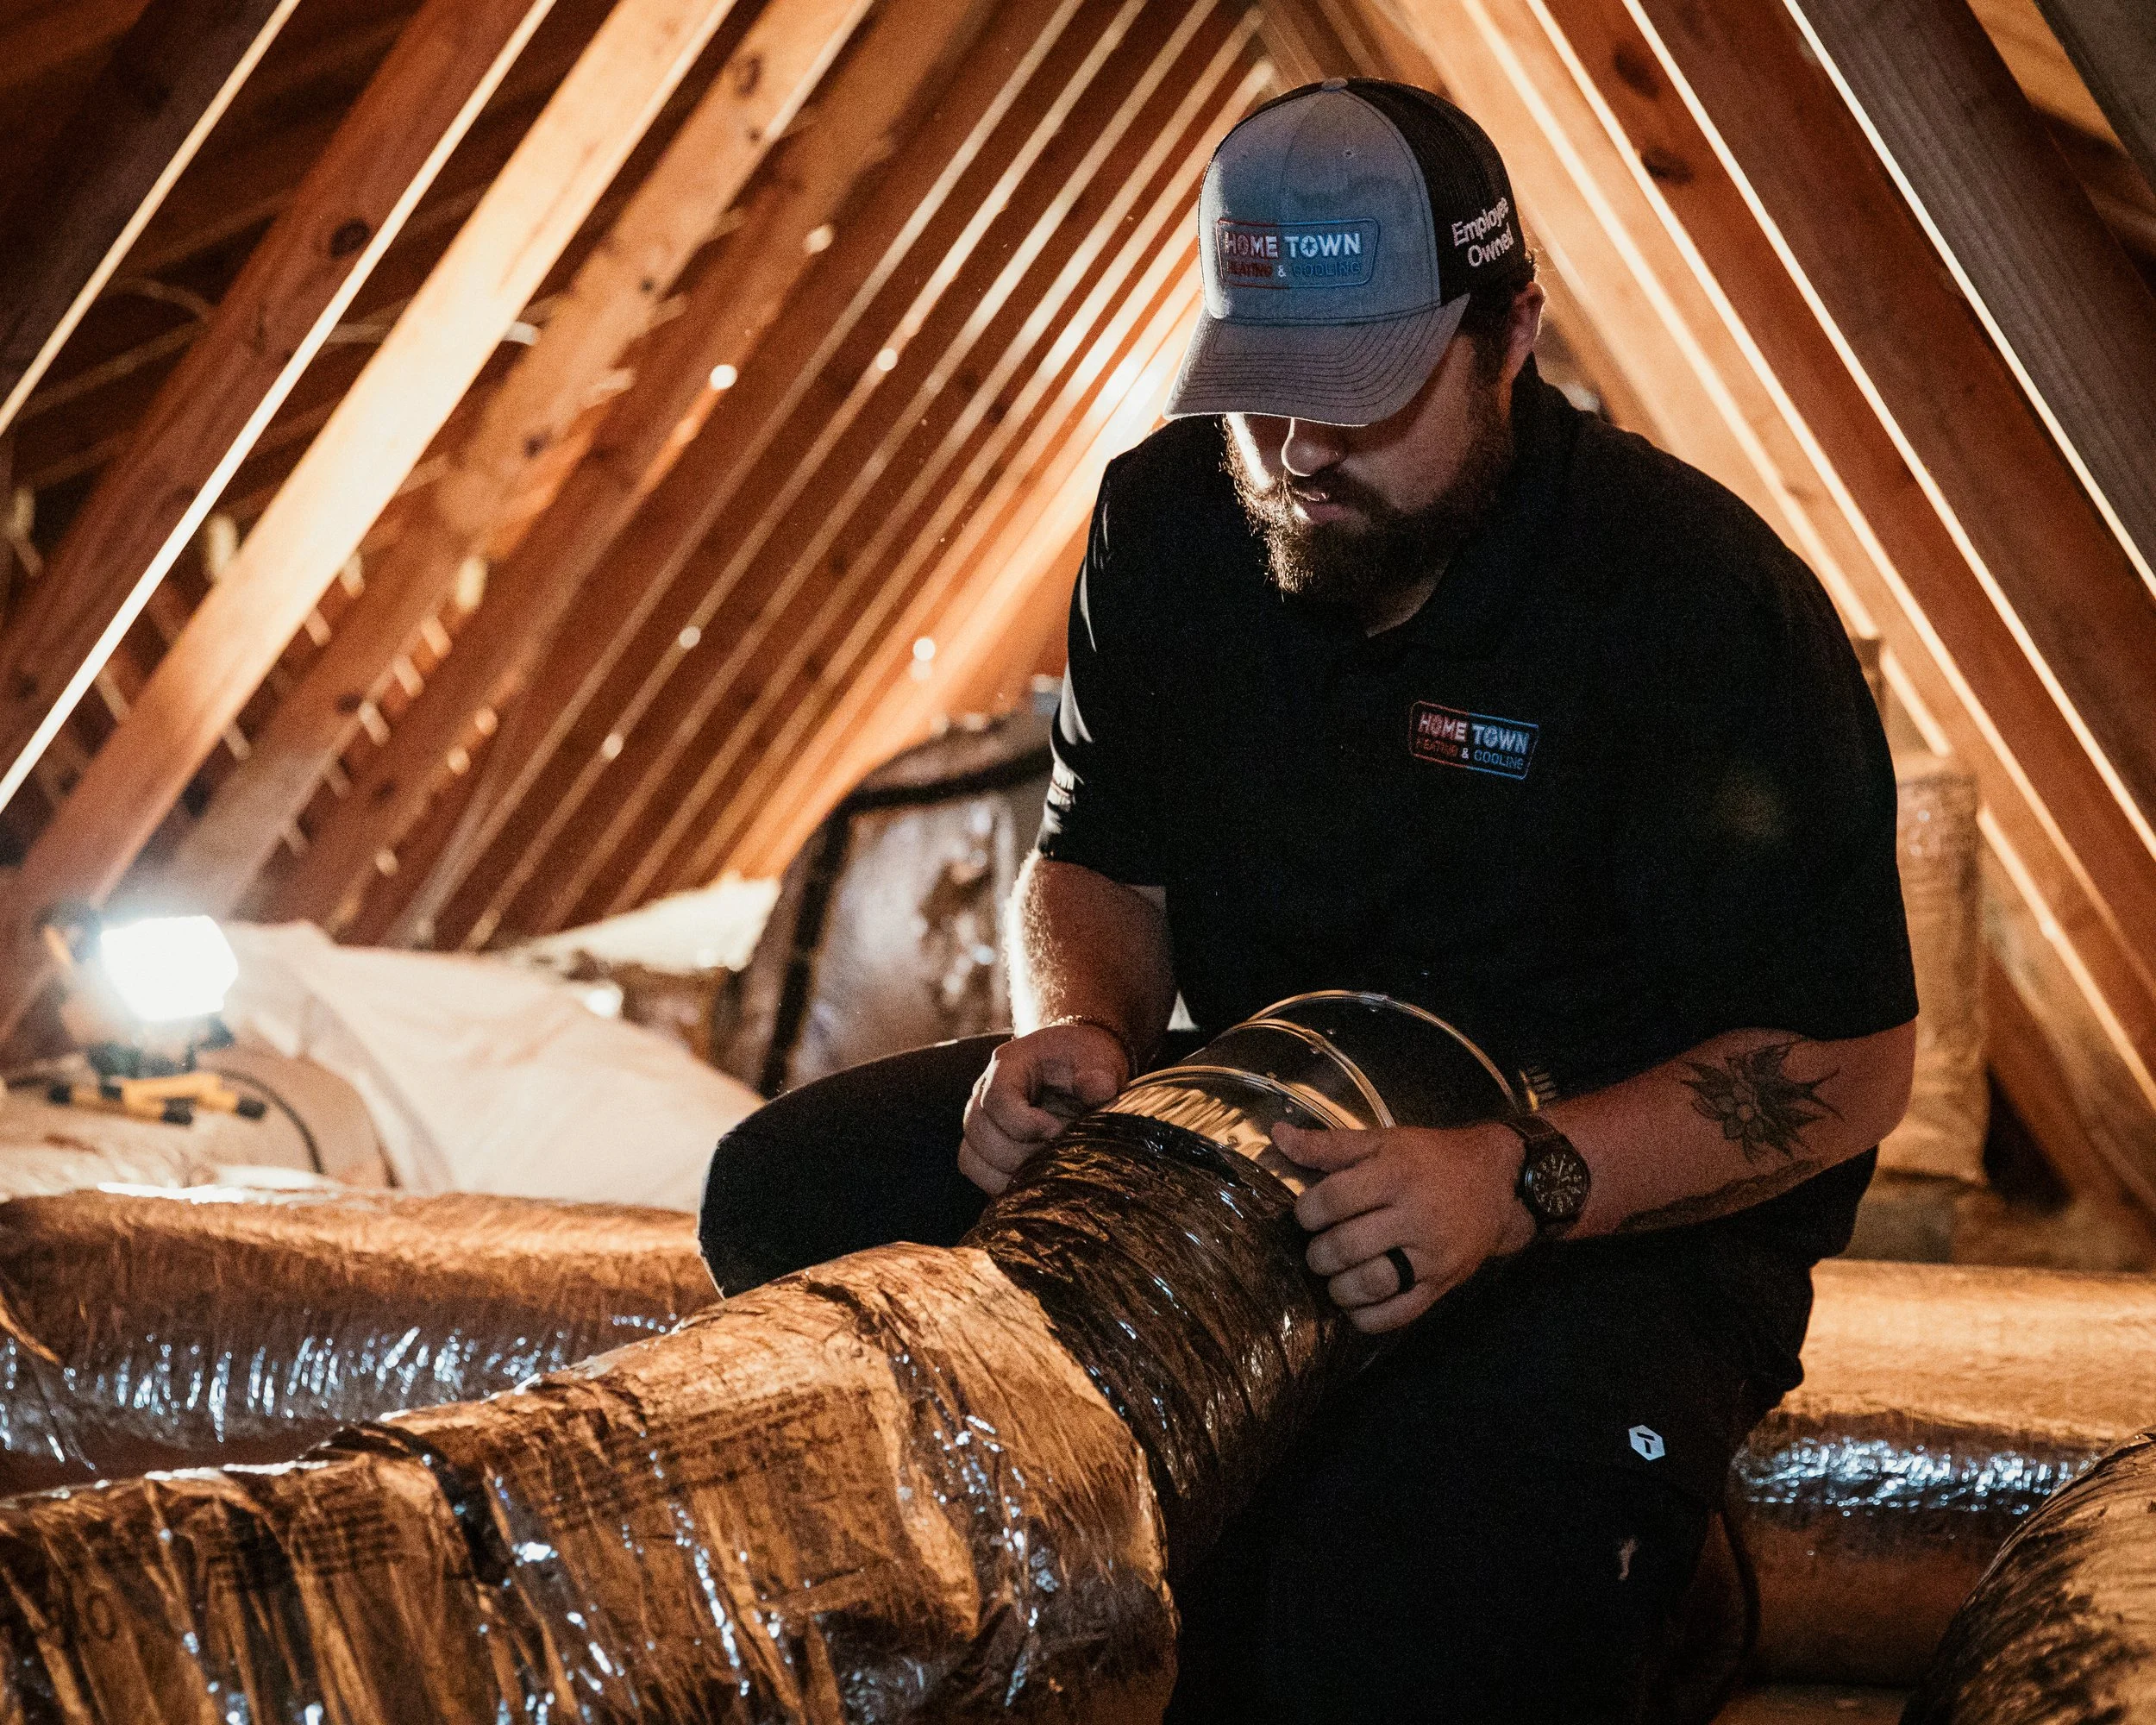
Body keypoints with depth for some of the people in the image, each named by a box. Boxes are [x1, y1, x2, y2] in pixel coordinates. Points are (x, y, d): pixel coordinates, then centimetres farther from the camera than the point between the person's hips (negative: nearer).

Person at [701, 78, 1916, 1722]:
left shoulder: (1698, 595, -19)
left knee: (1453, 1554, -39)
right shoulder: (1169, 518, -1)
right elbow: (1103, 860, 12)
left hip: (1631, 1196, -6)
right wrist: (1074, 1029, -13)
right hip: (1256, 1123, 6)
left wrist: (1517, 1184, -34)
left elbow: (1843, 1064, -18)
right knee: (795, 1190, -13)